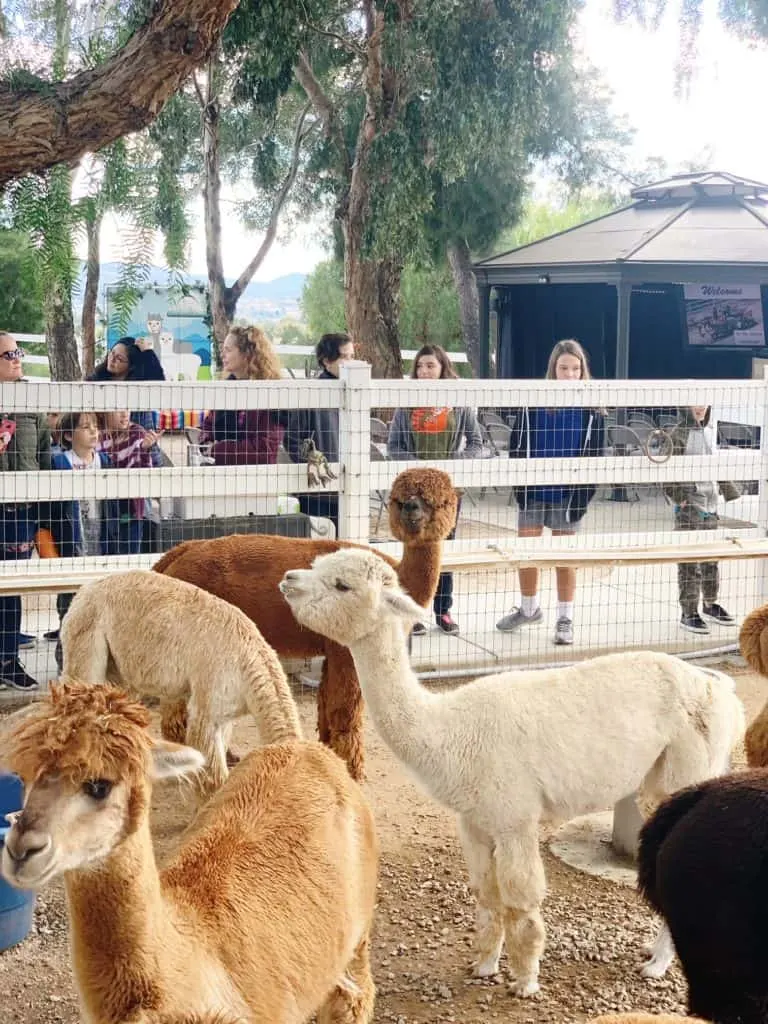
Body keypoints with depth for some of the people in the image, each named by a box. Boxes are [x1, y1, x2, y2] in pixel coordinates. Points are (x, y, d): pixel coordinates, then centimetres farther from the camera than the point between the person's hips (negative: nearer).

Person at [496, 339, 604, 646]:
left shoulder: (590, 409, -4)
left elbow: (594, 454, -1)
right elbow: (517, 445, 1)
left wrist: (585, 494, -6)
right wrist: (520, 483, -6)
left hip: (568, 493, -1)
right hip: (533, 490, 1)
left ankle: (565, 619, 18)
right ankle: (529, 608, 30)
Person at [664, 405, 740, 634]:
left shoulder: (710, 431, 11)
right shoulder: (678, 434, -10)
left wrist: (728, 489, 18)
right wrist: (679, 497, -17)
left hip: (710, 503, 7)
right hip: (688, 505, -7)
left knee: (711, 557, 15)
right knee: (689, 562, -5)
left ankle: (710, 604, 30)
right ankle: (689, 613, 1)